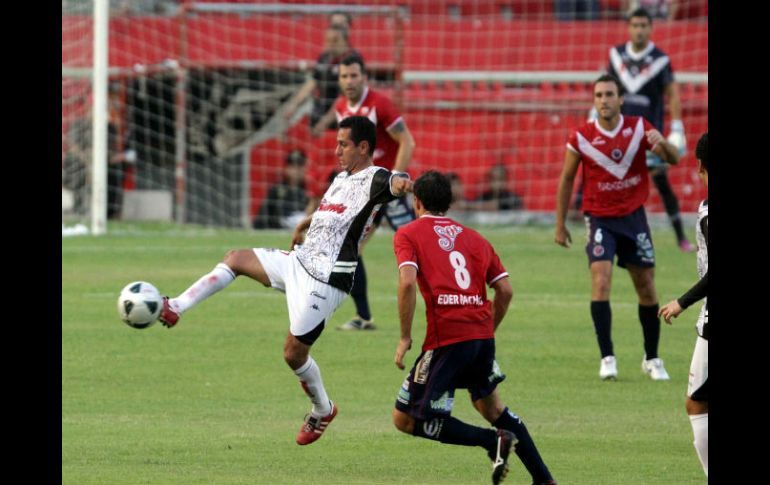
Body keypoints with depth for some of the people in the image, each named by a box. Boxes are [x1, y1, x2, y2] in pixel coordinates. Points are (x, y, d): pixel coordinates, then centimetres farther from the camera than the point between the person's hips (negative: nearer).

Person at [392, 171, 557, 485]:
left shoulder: (408, 235, 5)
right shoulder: (473, 238, 21)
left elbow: (407, 282, -12)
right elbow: (505, 290, 14)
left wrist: (405, 338, -8)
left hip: (446, 339, -6)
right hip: (482, 335, 6)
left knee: (405, 419, 2)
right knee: (489, 405, 28)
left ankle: (493, 441, -9)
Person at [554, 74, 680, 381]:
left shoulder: (639, 128, -4)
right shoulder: (581, 137, -8)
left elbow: (674, 160, -6)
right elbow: (566, 180, 3)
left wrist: (662, 142, -29)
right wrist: (560, 225, 5)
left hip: (634, 216, 2)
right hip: (600, 219, -2)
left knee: (646, 288, 6)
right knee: (601, 280, -20)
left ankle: (652, 359, 20)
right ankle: (607, 358, -16)